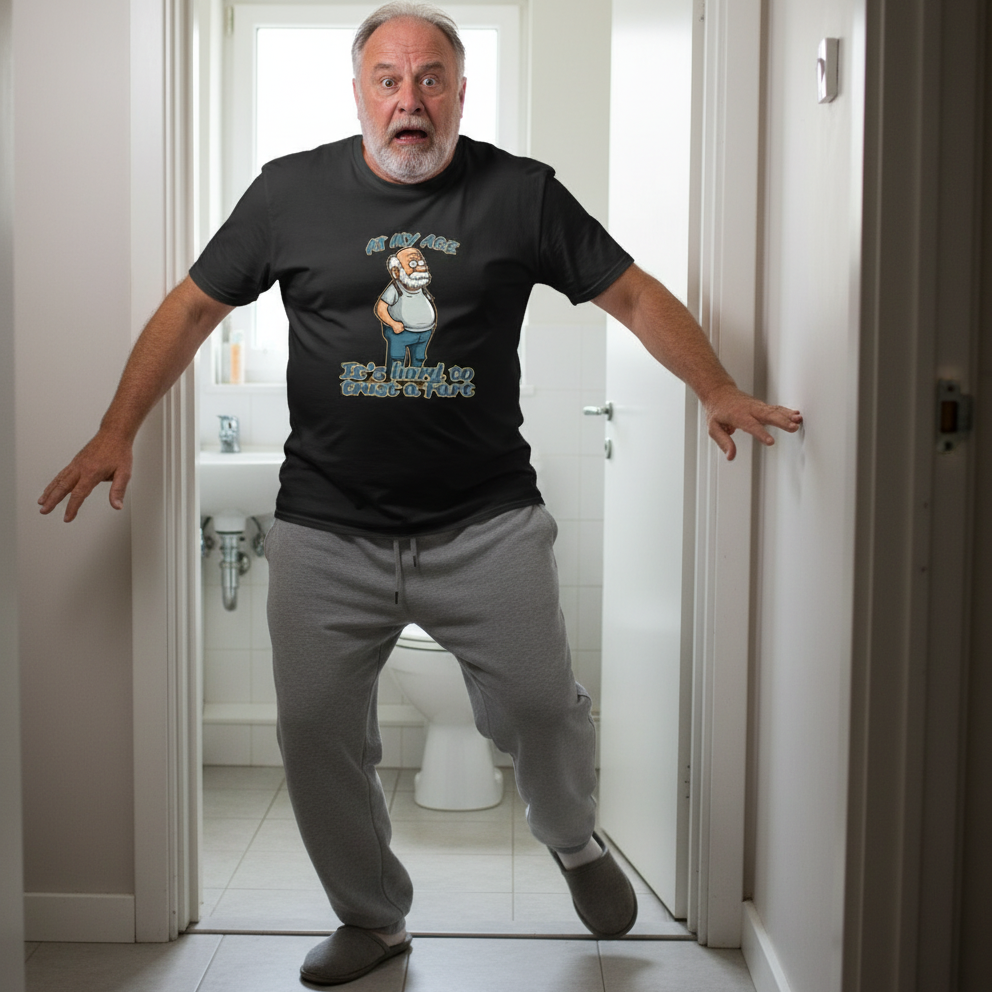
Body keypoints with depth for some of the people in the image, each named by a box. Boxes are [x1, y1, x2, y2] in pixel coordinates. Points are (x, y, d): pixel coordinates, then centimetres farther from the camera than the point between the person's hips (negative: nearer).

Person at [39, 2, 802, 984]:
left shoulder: (520, 193, 2)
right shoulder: (290, 190, 4)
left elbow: (634, 294, 8)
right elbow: (192, 309, 9)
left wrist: (719, 394, -1)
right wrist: (116, 430, 3)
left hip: (488, 524, -1)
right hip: (325, 528, 2)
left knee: (540, 707, -3)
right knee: (315, 730, 5)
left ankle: (574, 840, 33)